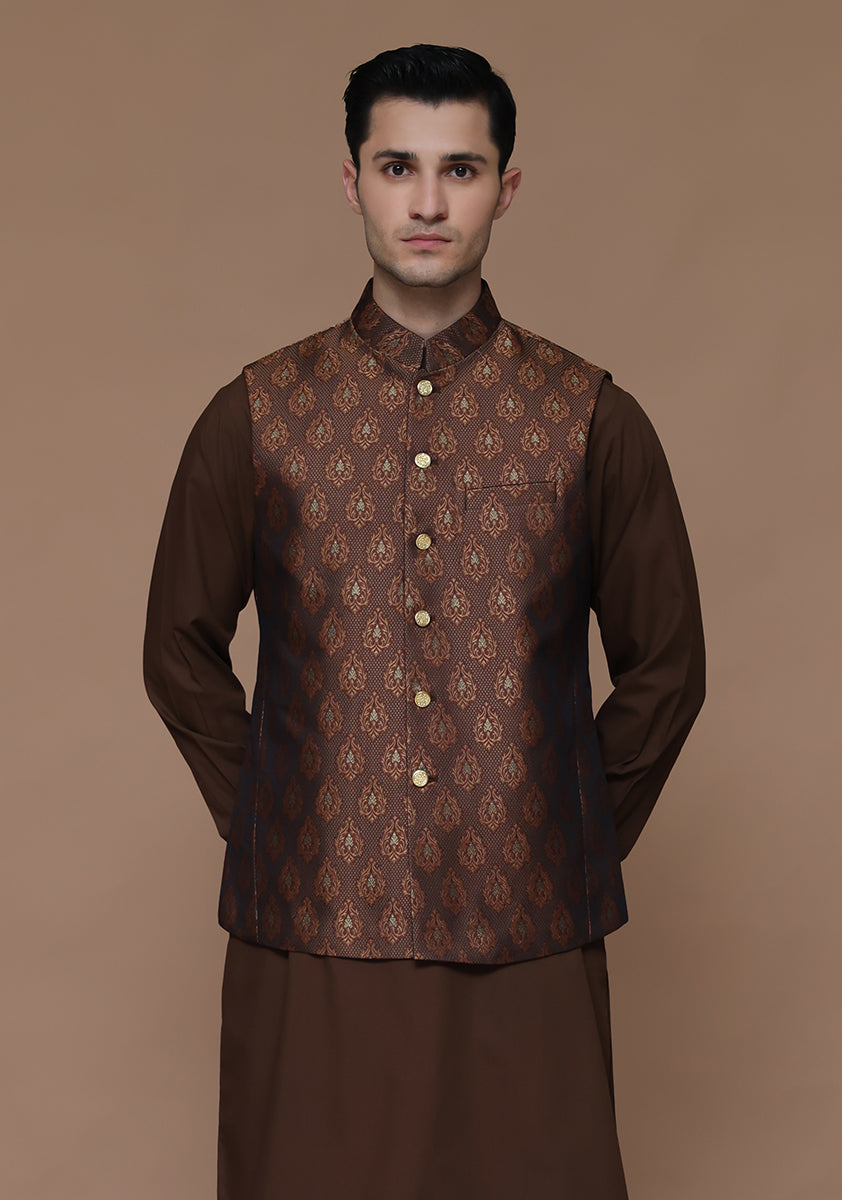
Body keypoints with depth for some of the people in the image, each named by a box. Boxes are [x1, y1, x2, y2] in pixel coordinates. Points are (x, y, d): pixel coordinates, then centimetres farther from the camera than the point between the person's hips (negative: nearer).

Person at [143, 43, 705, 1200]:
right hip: (310, 935, 0)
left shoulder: (593, 420, 2)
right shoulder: (255, 417, 2)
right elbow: (181, 651, 11)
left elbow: (666, 667, 9)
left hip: (527, 941, 0)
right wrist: (281, 831, 7)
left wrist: (577, 840, 8)